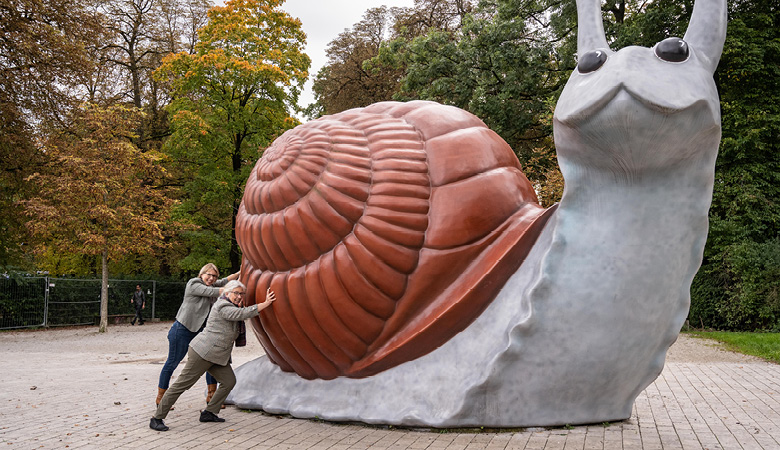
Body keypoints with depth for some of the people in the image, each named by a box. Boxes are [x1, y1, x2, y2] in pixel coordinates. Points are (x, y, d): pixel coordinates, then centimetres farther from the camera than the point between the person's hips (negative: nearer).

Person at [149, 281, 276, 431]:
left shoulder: (233, 307, 17)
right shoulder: (223, 307, -16)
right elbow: (243, 313, -27)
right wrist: (266, 303, -25)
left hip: (216, 356, 10)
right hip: (203, 352, -10)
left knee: (229, 381, 5)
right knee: (183, 384, -6)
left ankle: (209, 413, 15)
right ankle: (157, 418, 1)